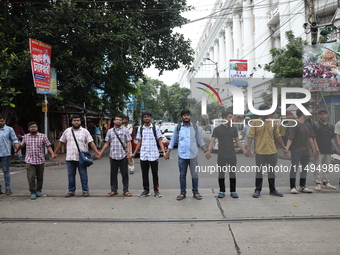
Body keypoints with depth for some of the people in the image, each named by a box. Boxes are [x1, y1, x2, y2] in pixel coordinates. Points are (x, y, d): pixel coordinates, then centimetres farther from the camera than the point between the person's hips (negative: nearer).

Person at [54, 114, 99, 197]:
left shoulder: (85, 131, 1)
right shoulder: (67, 131, 10)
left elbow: (91, 142, -4)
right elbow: (61, 142, 16)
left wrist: (96, 151, -16)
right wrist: (55, 152, 17)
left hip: (81, 158, -2)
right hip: (70, 158, 3)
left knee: (83, 175, 3)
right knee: (71, 175, 10)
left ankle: (85, 190, 14)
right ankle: (71, 191, 21)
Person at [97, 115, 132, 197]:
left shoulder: (125, 130, 4)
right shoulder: (110, 131, 11)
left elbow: (128, 142, -1)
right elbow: (107, 143, 14)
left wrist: (129, 152, -12)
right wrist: (101, 153, 10)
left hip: (123, 156, -2)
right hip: (113, 156, 3)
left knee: (124, 173, 2)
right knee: (113, 174, 8)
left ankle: (125, 190, 11)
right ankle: (114, 190, 19)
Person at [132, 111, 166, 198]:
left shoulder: (155, 128, 2)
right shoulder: (140, 129, 9)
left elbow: (160, 141, 1)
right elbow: (139, 142, 14)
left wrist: (164, 151, -12)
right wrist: (134, 153, 10)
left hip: (154, 155, -2)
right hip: (143, 155, 3)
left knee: (155, 173, 4)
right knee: (144, 174, 8)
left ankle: (156, 190, 15)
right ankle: (146, 190, 20)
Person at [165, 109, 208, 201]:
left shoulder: (195, 128, 5)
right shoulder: (178, 128, 3)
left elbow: (200, 141, 12)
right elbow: (173, 141, 8)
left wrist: (206, 151, 7)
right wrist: (168, 153, 6)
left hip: (193, 155, 0)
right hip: (182, 155, 0)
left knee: (194, 174, 6)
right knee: (182, 175, 7)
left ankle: (195, 192, 18)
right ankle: (183, 193, 18)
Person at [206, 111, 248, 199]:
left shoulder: (234, 129, 9)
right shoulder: (217, 129, 0)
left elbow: (237, 141, 14)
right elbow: (212, 141, -5)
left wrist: (244, 150, 7)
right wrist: (209, 151, -21)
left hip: (232, 155, 2)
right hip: (221, 155, -2)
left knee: (232, 173, 6)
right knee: (221, 173, 5)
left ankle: (233, 191, 16)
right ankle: (222, 191, 15)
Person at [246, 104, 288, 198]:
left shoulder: (273, 123, 8)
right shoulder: (255, 122, -2)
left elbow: (277, 136, 13)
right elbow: (251, 135, -7)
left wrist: (284, 147, 12)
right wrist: (248, 147, -19)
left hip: (272, 151, 3)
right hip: (260, 151, -3)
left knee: (271, 171, 13)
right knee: (259, 171, 5)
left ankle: (272, 190, 25)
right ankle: (257, 190, 16)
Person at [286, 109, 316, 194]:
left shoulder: (307, 125, 13)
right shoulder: (294, 125, -10)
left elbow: (310, 138, 19)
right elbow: (290, 138, -14)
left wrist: (313, 149, 19)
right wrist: (287, 148, -22)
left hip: (306, 151, 7)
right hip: (296, 151, -7)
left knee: (304, 169, 12)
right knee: (294, 169, -4)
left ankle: (302, 186, 22)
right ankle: (293, 187, 4)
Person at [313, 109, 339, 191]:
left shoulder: (331, 126, 14)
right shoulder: (315, 125, -3)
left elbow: (331, 139, 18)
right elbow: (314, 138, -9)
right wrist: (316, 148, -19)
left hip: (328, 150, 6)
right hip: (319, 150, -6)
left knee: (327, 167, 12)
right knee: (317, 167, -5)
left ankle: (325, 182, 22)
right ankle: (318, 183, 2)